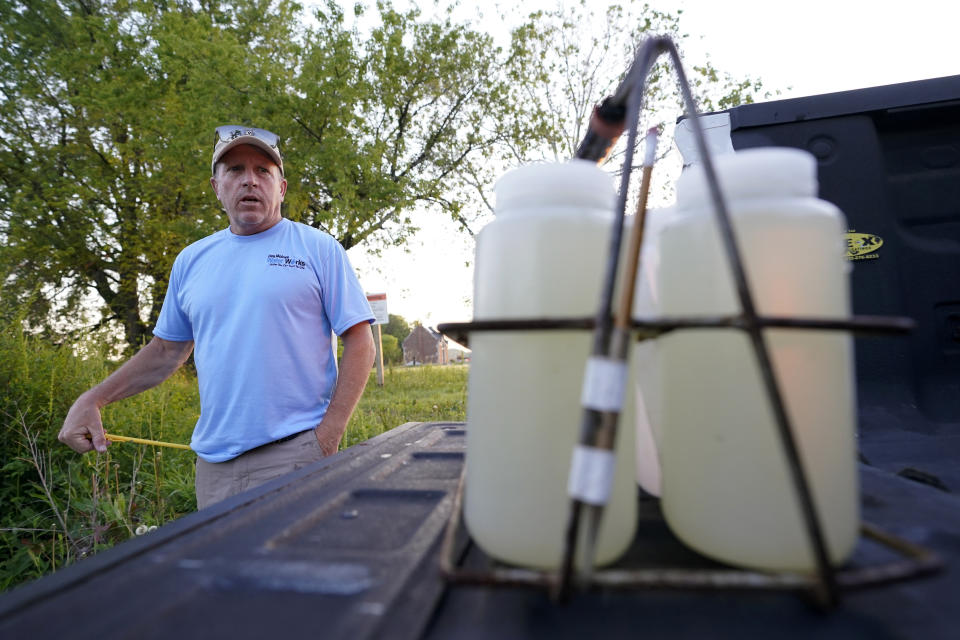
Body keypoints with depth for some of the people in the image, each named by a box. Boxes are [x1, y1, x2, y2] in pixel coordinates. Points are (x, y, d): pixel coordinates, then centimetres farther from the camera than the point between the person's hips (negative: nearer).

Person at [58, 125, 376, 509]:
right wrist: (91, 401, 9)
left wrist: (329, 436, -14)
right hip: (215, 463, 5)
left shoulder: (319, 249, -1)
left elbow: (359, 343, -6)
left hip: (295, 454, -4)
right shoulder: (191, 261, 13)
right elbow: (167, 349, 21)